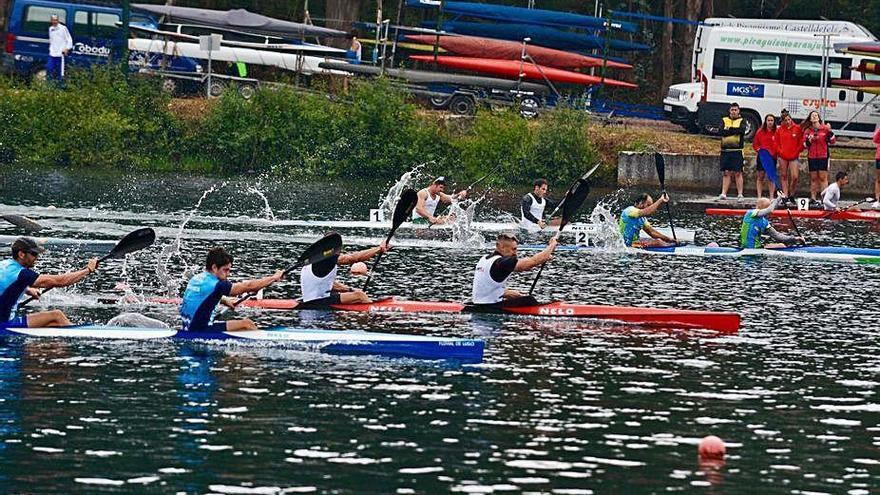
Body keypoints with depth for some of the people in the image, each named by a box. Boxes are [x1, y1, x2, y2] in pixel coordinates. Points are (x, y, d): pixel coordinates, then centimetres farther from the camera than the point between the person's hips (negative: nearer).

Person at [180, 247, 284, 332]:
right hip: (200, 332, -10)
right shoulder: (215, 285, -20)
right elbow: (248, 286, -14)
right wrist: (274, 278, -4)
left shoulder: (195, 279, 8)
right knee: (246, 323, -8)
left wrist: (224, 301, 17)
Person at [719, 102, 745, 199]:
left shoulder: (741, 121, 9)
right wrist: (735, 131, -10)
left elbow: (742, 130, -11)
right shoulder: (724, 120, 14)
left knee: (738, 173, -4)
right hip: (725, 150, 2)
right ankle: (723, 193, 0)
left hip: (737, 150, -2)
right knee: (726, 173, 2)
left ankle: (740, 194, -3)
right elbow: (722, 131, -3)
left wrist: (729, 129, -9)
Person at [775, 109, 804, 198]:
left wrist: (796, 152, -4)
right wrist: (780, 152, -3)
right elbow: (777, 144, 10)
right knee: (783, 176, 6)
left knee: (794, 177, -11)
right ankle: (785, 195, 10)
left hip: (794, 157, -2)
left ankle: (792, 193, 8)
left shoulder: (797, 128, -1)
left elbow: (801, 142, 2)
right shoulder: (779, 130, 5)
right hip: (783, 157, 2)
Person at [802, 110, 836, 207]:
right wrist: (810, 140, -11)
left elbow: (832, 141, 0)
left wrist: (830, 131, -13)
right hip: (812, 157, 2)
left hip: (823, 156, -2)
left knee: (823, 177, -5)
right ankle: (813, 198, 7)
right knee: (813, 178, 4)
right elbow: (805, 145, 8)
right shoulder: (808, 131, 7)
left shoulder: (825, 128, 1)